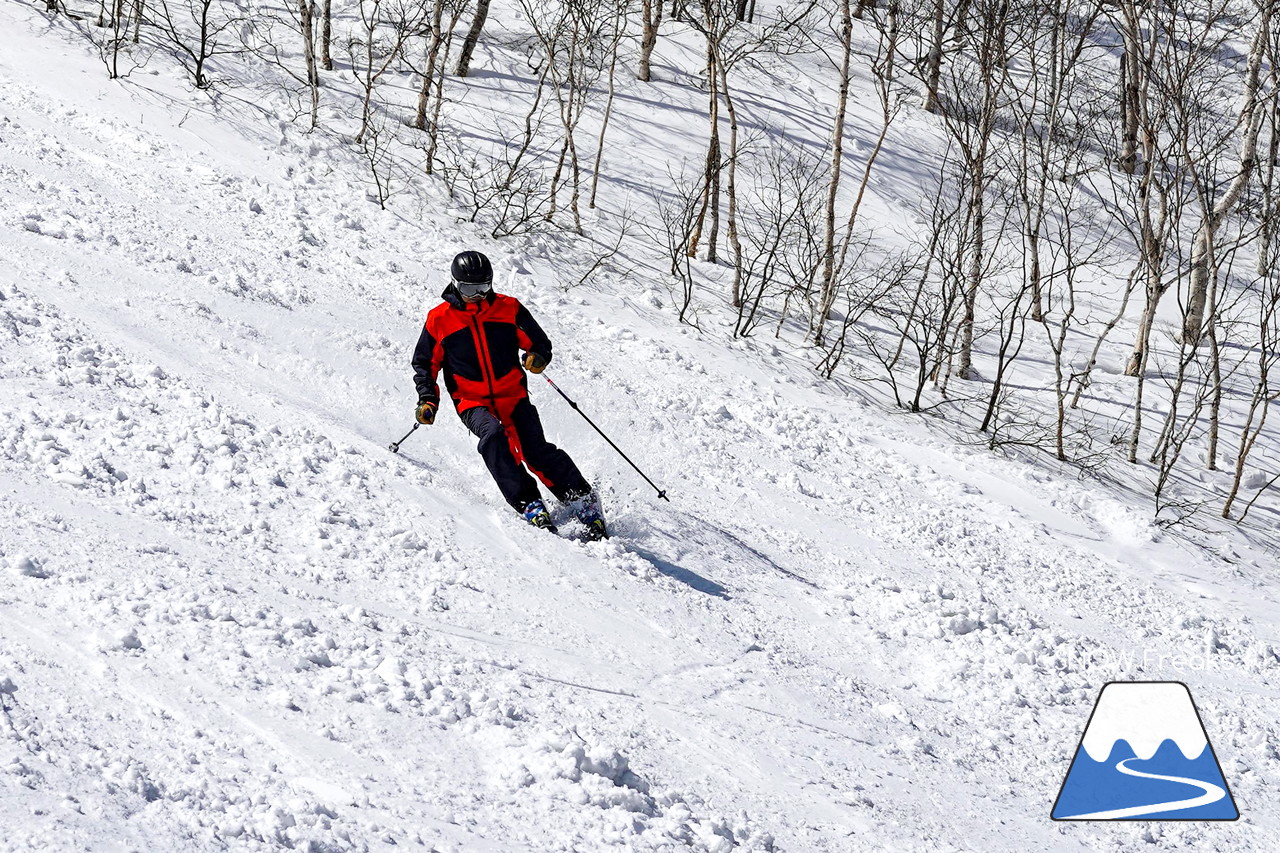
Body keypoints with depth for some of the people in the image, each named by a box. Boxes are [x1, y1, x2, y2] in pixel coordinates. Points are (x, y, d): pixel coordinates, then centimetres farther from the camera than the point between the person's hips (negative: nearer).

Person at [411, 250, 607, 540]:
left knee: (536, 451, -18)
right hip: (472, 403, -1)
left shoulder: (509, 309, 3)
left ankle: (584, 502, -8)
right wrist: (428, 400, -2)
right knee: (493, 435, -32)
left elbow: (540, 343, 11)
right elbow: (424, 364, 12)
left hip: (513, 396, 1)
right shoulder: (440, 320, 2)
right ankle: (528, 504, -33)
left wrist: (538, 358, -13)